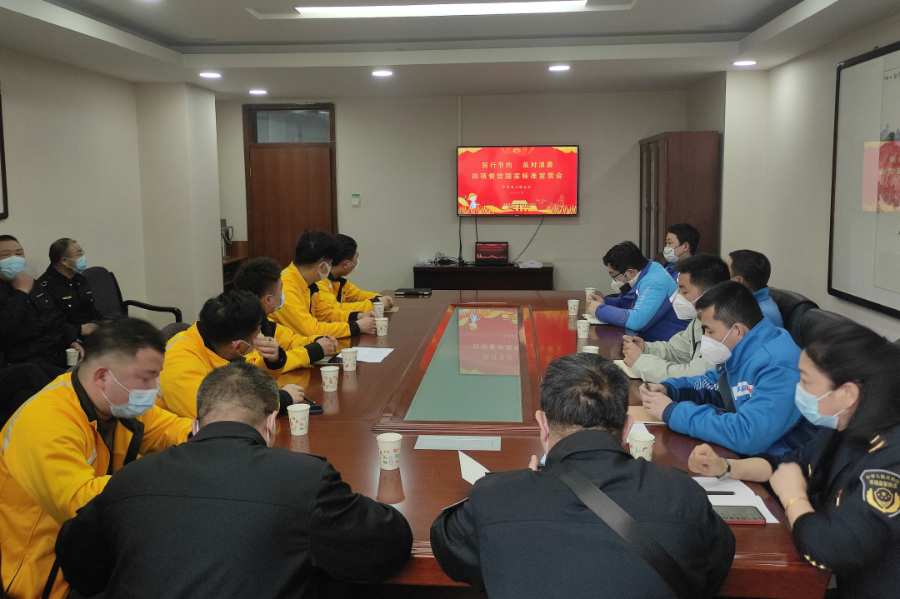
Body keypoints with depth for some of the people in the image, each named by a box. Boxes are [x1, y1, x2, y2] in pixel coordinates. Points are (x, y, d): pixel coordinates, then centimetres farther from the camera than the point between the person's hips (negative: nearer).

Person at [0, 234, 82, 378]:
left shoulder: (35, 286, 20)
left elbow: (59, 318, 26)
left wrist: (72, 341, 9)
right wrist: (21, 292, -14)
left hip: (62, 351, 7)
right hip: (28, 362, -7)